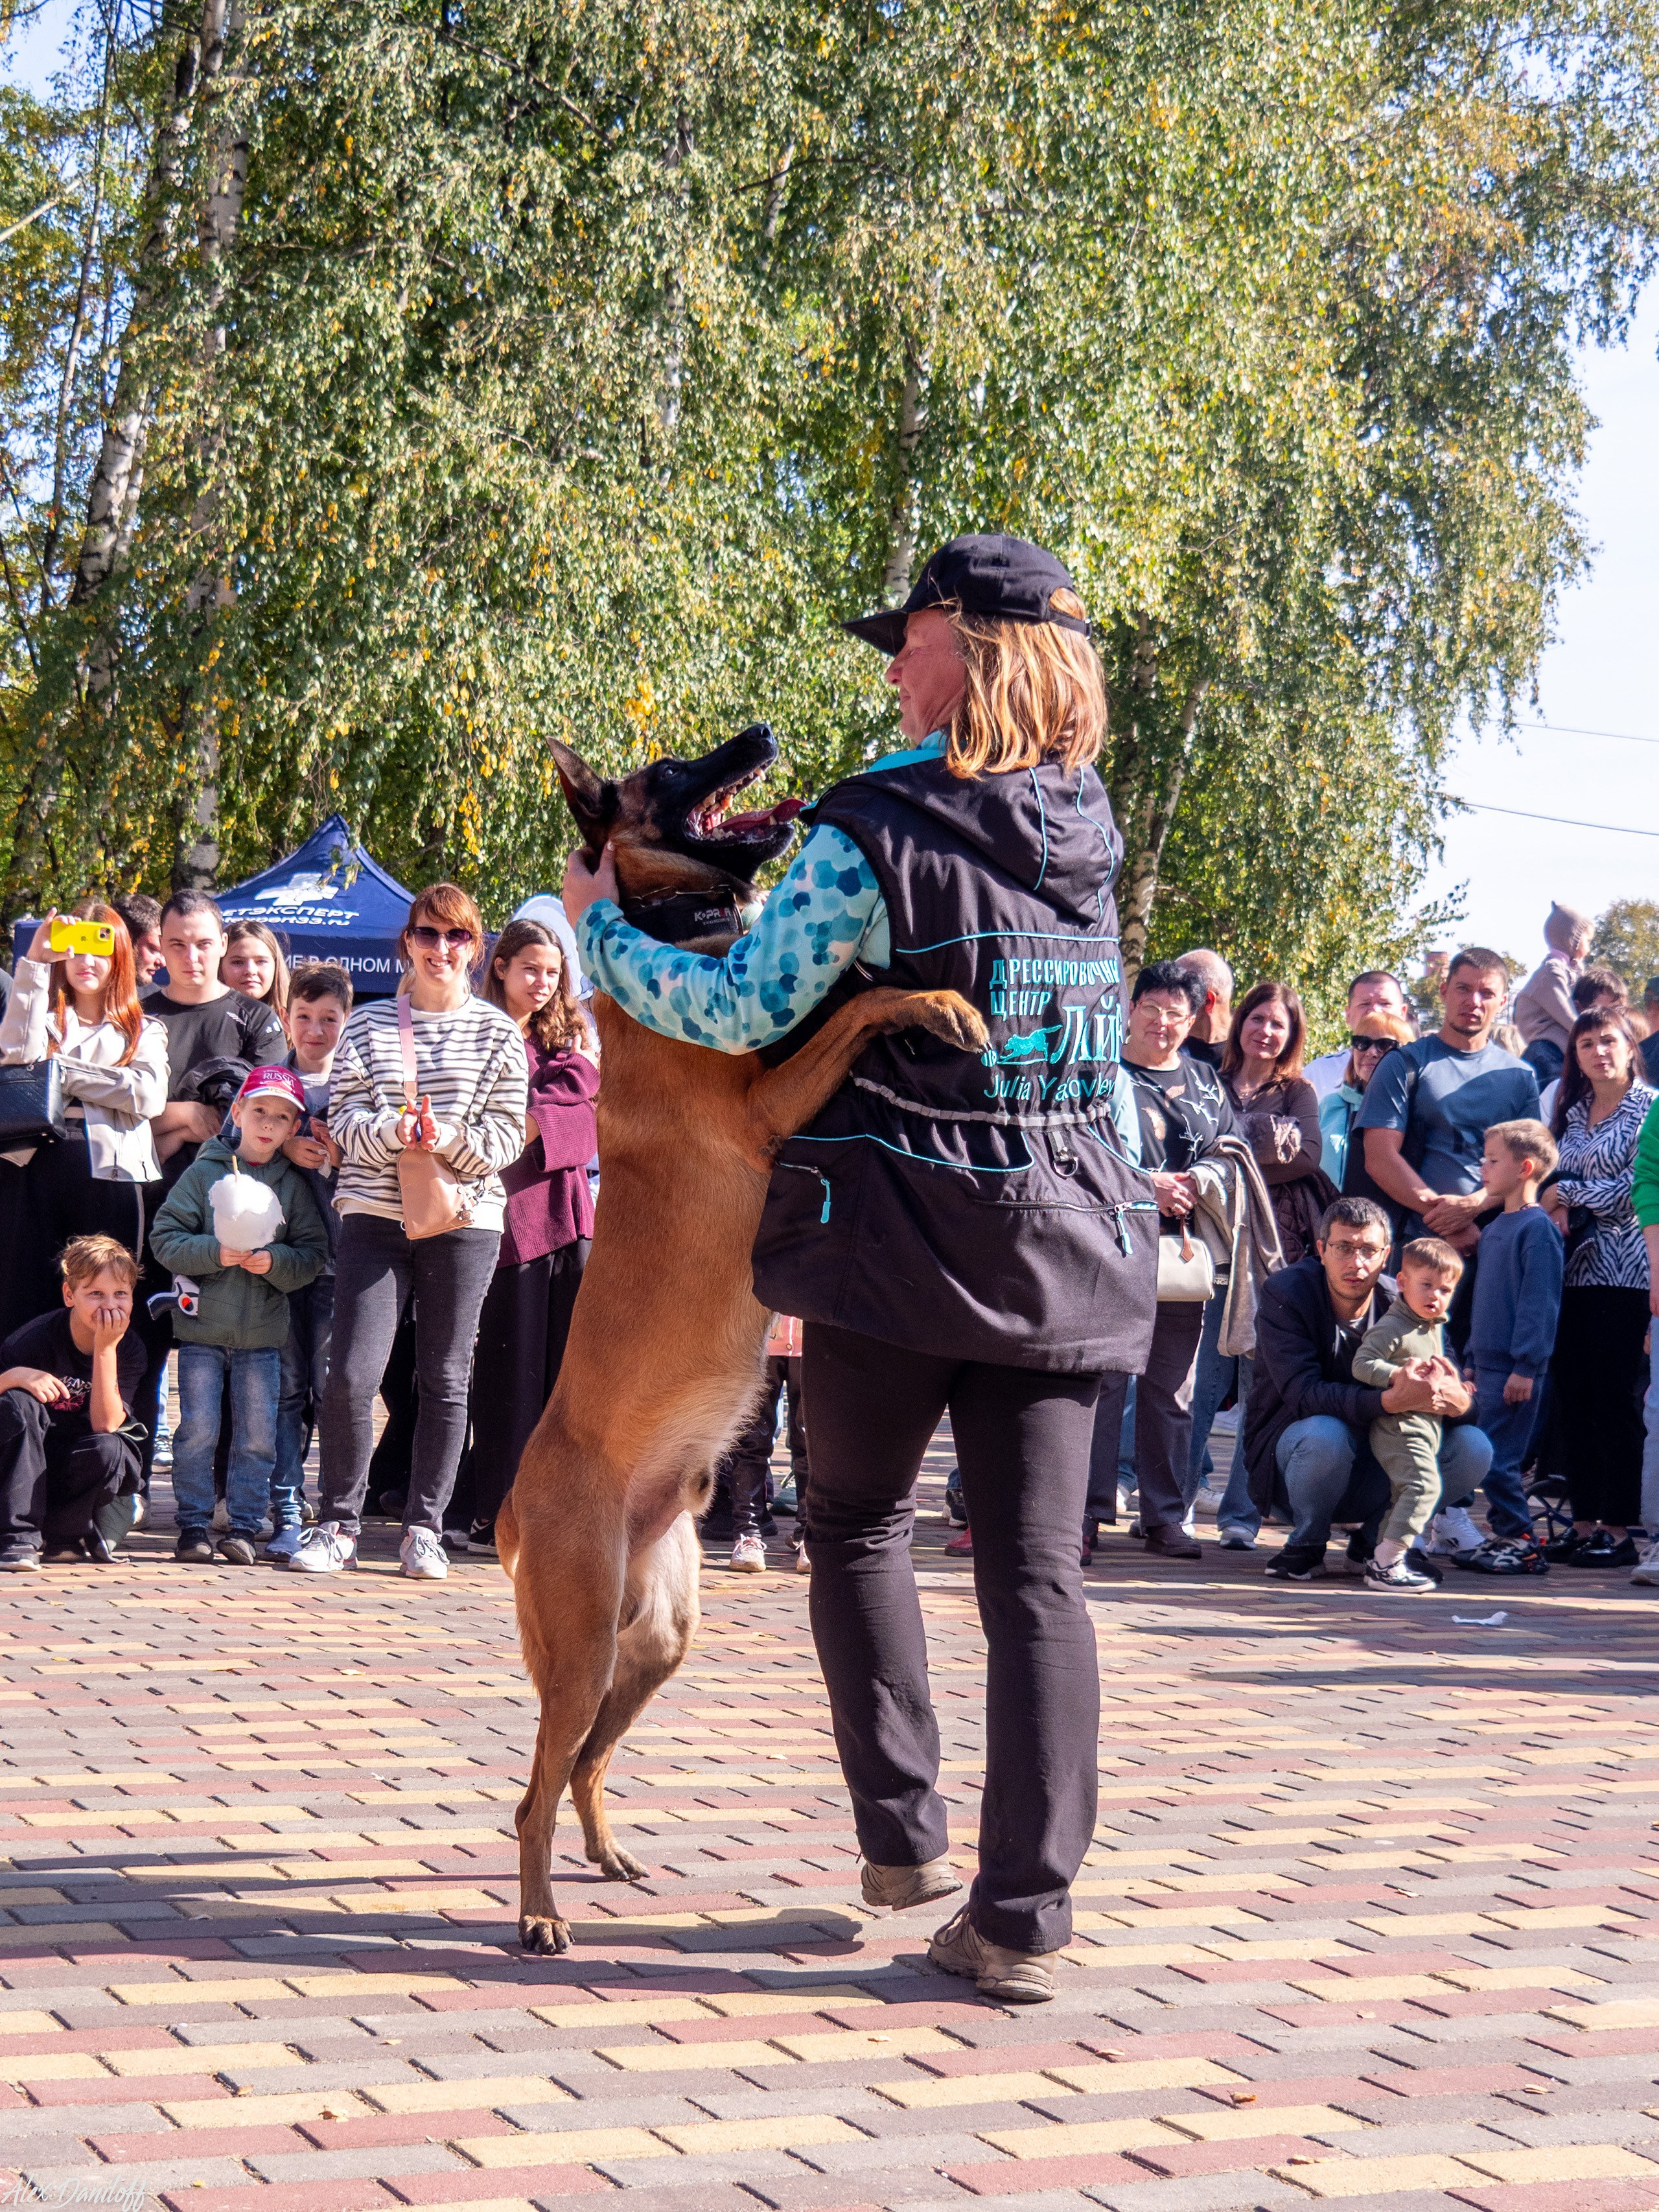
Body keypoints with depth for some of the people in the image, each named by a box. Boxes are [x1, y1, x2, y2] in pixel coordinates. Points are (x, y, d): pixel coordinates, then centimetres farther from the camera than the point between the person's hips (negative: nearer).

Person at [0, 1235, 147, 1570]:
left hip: (80, 1468, 1)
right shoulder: (36, 1338, -17)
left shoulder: (129, 1350, -11)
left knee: (108, 1451, -34)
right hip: (28, 1461, -1)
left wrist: (106, 1349, -29)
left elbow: (105, 1424, -23)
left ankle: (55, 1535, -10)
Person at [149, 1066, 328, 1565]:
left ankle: (244, 1526, 8)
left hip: (263, 1334, 2)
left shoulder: (293, 1185, 8)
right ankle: (194, 1526, 6)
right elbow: (165, 1238, -4)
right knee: (198, 1430, -2)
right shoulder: (204, 1173, 1)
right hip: (202, 1326, -2)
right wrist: (214, 1253, -17)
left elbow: (315, 1255, 5)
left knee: (257, 1435, 1)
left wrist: (275, 1262, -13)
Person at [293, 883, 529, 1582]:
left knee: (446, 1381, 4)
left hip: (464, 1220, 0)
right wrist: (394, 1131, -16)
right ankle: (338, 1524, 6)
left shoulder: (499, 1033, 7)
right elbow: (343, 1119, 4)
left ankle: (424, 1529, 14)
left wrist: (453, 1140, -16)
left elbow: (507, 1136, 2)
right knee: (350, 1376, -8)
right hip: (375, 1216, 0)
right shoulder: (368, 1024, 9)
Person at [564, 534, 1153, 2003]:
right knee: (1036, 1573, 3)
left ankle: (903, 1837, 18)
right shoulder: (1086, 826, 7)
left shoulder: (879, 831, -13)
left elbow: (746, 1010, -13)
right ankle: (1026, 1914, 1)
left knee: (860, 1526, 18)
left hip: (900, 1241, -4)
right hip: (1064, 1238, 4)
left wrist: (600, 927, 2)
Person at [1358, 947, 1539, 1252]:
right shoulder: (1406, 1064, 6)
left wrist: (1473, 1204, -12)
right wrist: (1445, 1219, -12)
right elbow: (1379, 1158, -3)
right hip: (1416, 1241, -2)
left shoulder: (1521, 1076, 15)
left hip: (1496, 1244, 2)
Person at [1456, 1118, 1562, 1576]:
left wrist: (1526, 1366, -20)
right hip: (1488, 1363, 9)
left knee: (1498, 1460, -9)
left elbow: (1540, 1303, -17)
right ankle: (1505, 1538, 18)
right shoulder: (1495, 1228, 16)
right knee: (1486, 1456, 10)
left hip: (1515, 1367, -9)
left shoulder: (1537, 1228, -12)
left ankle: (1522, 1545, -2)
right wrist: (1472, 1361, 21)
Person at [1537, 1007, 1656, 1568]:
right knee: (1573, 1397, 5)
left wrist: (1567, 1195, -3)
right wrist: (1560, 1212, -2)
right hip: (1575, 1269, 6)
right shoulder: (1573, 1113, 17)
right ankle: (1584, 1525, 10)